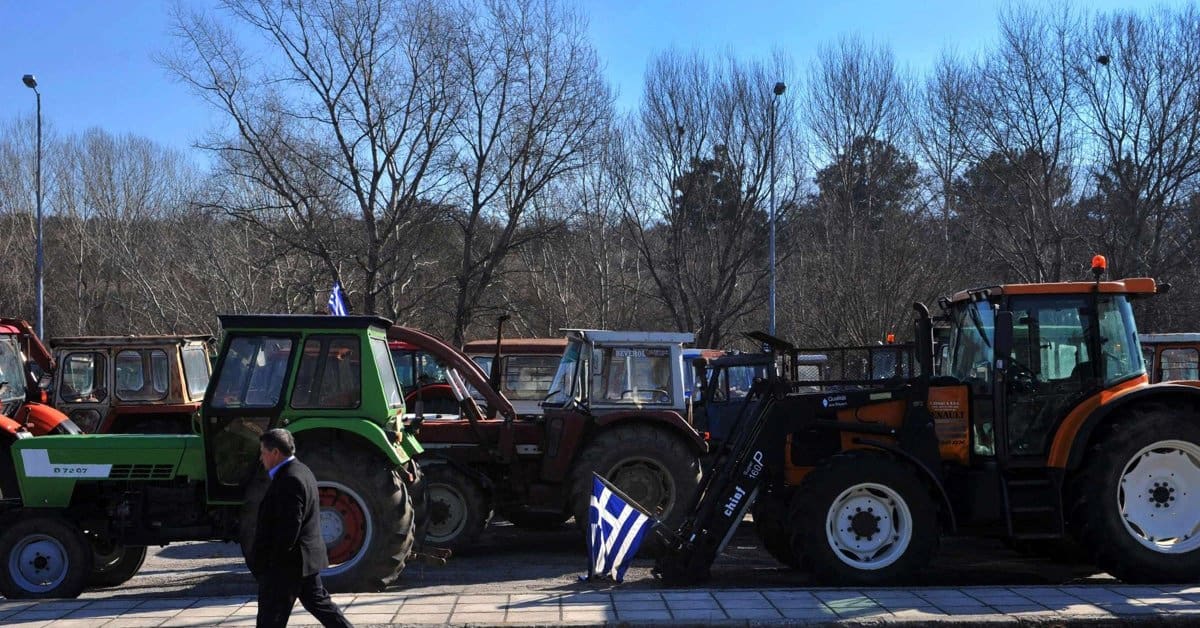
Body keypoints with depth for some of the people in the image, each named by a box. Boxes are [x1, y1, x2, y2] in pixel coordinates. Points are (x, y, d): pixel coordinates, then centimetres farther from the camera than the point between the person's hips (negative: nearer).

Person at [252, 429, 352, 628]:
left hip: (286, 565, -10)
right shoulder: (301, 471, 11)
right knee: (317, 602, 18)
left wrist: (268, 563, -19)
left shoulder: (288, 480, -22)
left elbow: (289, 527, -25)